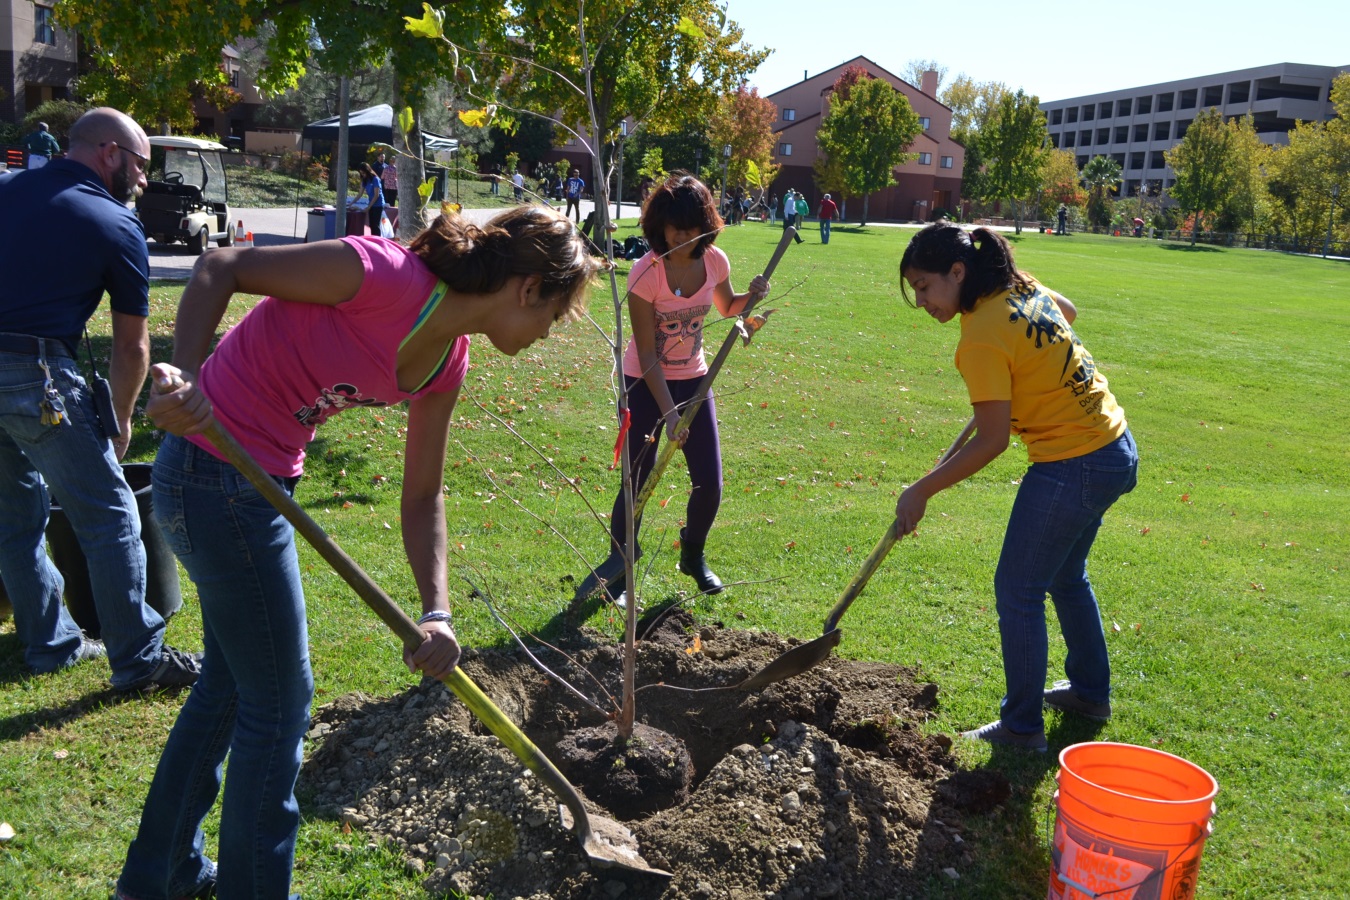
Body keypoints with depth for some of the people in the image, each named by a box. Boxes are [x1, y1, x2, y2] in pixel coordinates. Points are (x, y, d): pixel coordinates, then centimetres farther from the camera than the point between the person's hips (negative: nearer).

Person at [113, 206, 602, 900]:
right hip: (213, 473, -9)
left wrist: (436, 615, -4)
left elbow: (421, 498, 6)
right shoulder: (387, 276, -22)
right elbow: (221, 269, -17)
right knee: (278, 701, 4)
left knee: (230, 681, 23)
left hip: (262, 479, 9)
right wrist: (184, 374, -30)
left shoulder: (445, 365, 3)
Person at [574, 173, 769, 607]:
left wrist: (752, 296, -7)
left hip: (693, 379, 4)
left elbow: (726, 307, 16)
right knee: (638, 484, -5)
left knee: (710, 483, 2)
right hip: (646, 383, -4)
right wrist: (669, 412, -23)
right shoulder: (646, 272, -21)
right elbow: (647, 354, -20)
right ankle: (618, 570, 16)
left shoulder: (715, 262, -7)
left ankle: (693, 557, 29)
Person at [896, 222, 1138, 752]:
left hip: (1071, 467, -10)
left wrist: (921, 492, -15)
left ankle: (1022, 727, 13)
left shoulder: (981, 339, -23)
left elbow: (992, 441, -21)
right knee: (1066, 577, 25)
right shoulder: (1025, 288, 3)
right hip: (1115, 449, 10)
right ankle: (1091, 692, 42)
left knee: (1018, 591, 2)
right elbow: (1067, 311, 26)